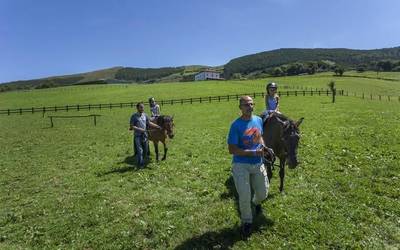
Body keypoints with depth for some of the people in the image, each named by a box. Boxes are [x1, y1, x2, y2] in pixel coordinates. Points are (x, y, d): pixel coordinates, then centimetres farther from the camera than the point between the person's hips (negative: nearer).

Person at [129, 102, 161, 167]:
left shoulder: (145, 115, 5)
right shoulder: (134, 116, -9)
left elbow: (149, 123, 13)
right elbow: (131, 126, -11)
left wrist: (157, 126, 5)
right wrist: (139, 129, -22)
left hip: (145, 135, 5)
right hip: (137, 136, -5)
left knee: (145, 150, 13)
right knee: (139, 150, -4)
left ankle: (140, 160, 33)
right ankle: (140, 164, 8)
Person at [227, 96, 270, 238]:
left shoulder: (259, 120, 1)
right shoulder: (236, 125, -17)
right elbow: (231, 149, -18)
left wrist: (263, 145, -3)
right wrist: (252, 152, -24)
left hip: (258, 163, 5)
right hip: (241, 165, -5)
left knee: (263, 193, 16)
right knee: (244, 197, -2)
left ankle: (256, 203, 54)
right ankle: (246, 221, 27)